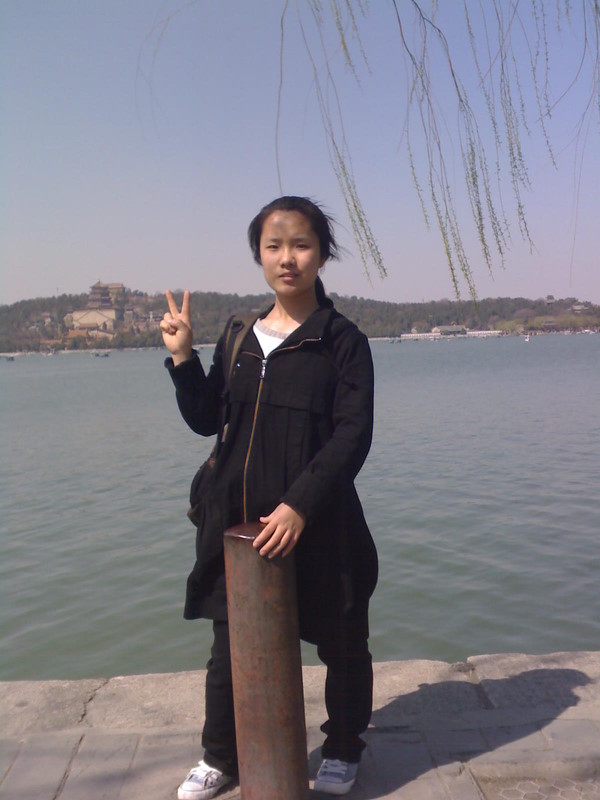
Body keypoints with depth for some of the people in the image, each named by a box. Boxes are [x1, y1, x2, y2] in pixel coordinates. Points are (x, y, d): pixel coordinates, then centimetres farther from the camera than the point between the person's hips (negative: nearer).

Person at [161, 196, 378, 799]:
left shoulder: (341, 340, -7)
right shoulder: (239, 338, 7)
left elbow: (353, 436, -14)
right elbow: (205, 421, 11)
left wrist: (299, 505, -23)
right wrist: (182, 358, -2)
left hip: (317, 523, -4)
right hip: (238, 521, 4)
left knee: (341, 645, 15)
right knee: (230, 645, 17)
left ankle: (342, 750, 41)